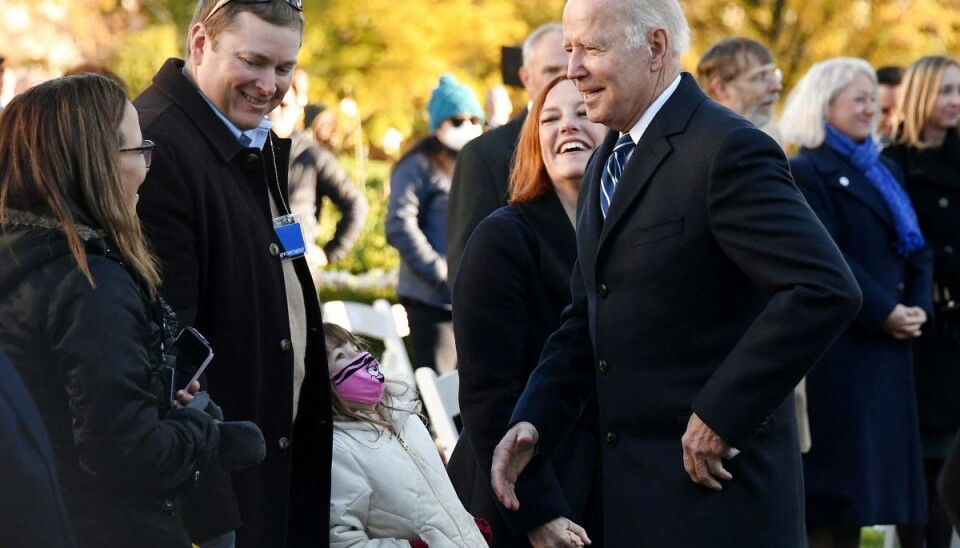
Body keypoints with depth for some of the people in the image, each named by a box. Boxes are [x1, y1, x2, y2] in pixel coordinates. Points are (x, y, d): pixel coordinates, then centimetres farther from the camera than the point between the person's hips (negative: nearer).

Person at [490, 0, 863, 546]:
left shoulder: (728, 150, -14)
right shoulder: (609, 163, 15)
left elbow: (827, 290, -23)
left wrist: (721, 416, -20)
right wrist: (532, 423, 4)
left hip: (714, 485, -8)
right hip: (629, 482, 8)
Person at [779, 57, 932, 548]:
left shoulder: (885, 170, 18)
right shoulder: (807, 172, -6)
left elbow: (916, 247, 15)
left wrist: (918, 306, -2)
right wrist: (884, 312, -16)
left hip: (889, 340, 7)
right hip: (838, 343, -7)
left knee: (874, 461, 7)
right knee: (835, 469, -5)